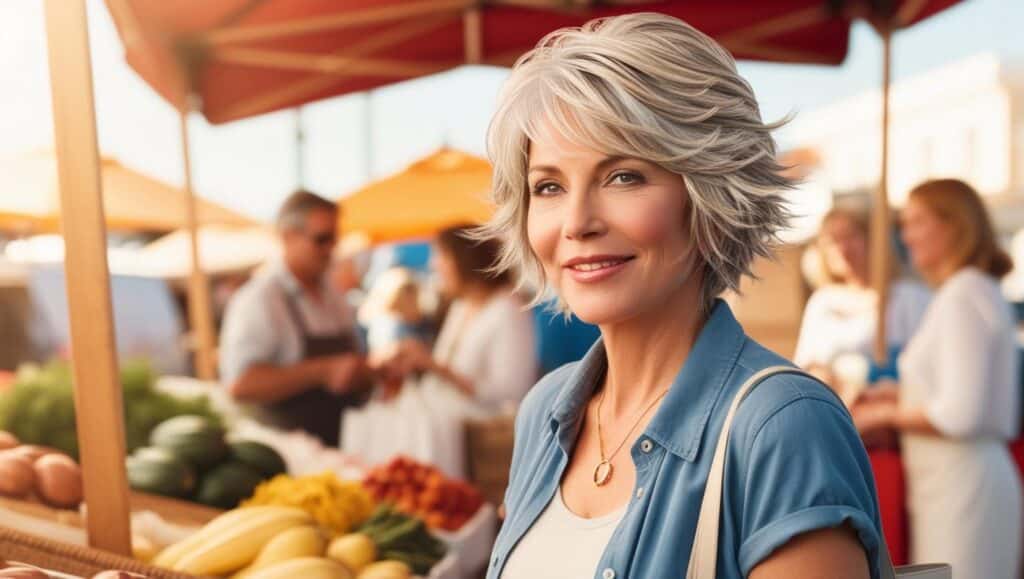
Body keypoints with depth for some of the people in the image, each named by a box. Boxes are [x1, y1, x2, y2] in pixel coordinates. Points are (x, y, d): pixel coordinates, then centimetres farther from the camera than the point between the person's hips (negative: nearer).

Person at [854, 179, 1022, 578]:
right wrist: (902, 396, 13)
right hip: (951, 484, 9)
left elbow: (959, 415, -20)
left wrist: (887, 416, -6)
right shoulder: (980, 290, 15)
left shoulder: (963, 296, -14)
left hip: (962, 488, -9)